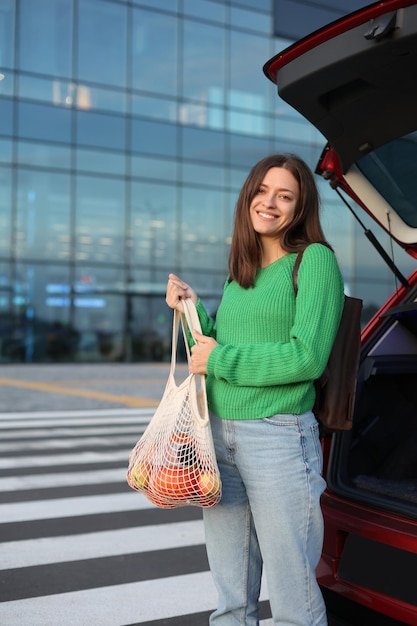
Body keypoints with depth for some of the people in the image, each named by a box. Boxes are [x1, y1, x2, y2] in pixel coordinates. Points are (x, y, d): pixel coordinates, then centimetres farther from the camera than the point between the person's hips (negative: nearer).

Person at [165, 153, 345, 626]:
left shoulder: (314, 259, -7)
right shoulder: (240, 269, 15)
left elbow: (307, 357, -15)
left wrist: (219, 360, -9)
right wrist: (193, 311, 6)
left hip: (278, 438, -6)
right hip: (218, 434, 7)